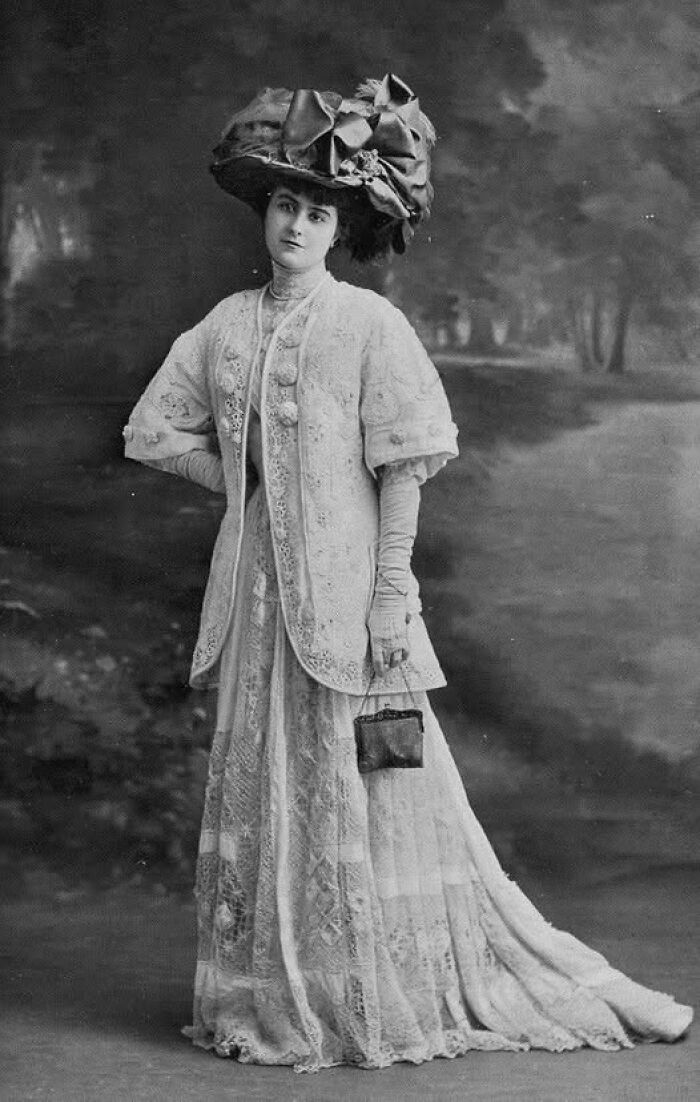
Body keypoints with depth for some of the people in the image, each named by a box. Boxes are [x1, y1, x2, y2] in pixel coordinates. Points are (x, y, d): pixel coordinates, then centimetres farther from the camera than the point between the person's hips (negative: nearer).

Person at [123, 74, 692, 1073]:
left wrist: (392, 594, -14)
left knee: (360, 786, -1)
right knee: (259, 779, 8)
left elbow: (401, 466, -9)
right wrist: (247, 484, 5)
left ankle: (387, 998, 9)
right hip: (257, 584, 5)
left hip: (345, 579, -5)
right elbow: (155, 432, 16)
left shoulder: (369, 325, -5)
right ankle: (271, 993, 18)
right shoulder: (226, 326, 9)